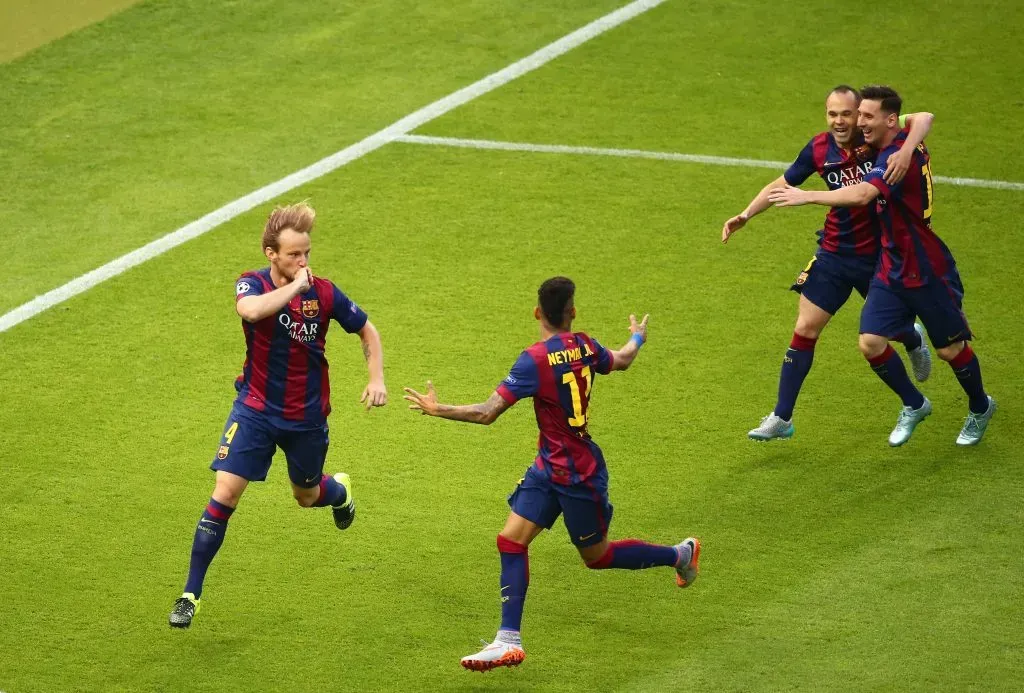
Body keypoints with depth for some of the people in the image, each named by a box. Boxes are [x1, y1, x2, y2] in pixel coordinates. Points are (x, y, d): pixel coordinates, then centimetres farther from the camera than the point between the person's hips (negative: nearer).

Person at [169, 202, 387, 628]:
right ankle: (191, 595, -6)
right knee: (225, 494, -13)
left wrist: (376, 379, -6)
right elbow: (251, 309, -41)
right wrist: (295, 285, -33)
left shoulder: (323, 293, -10)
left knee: (307, 497, 20)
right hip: (255, 409, -2)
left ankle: (339, 491, 60)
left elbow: (368, 332, 5)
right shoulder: (252, 285, -15)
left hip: (307, 417, 2)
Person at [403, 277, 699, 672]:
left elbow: (487, 413, -27)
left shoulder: (535, 360, -25)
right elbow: (621, 361, 20)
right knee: (511, 541, -1)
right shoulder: (584, 346, -3)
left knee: (597, 556, 12)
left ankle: (680, 554, 30)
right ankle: (509, 642, -4)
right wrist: (637, 338, 44)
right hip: (549, 466, 8)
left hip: (578, 476, -8)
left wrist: (437, 410, -14)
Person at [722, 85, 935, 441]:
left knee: (892, 327, 17)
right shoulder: (819, 149, -7)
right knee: (804, 330, -2)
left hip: (878, 255, -2)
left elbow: (923, 118, -32)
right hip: (834, 253, 2)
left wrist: (906, 151, -49)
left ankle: (914, 340, 58)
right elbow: (781, 184, 7)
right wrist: (745, 215, -2)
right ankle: (781, 418, 6)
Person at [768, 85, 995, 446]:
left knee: (950, 349, 8)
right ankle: (914, 406, 19)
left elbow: (863, 194, -43)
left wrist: (808, 196, -44)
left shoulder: (900, 156, -27)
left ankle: (980, 408, 35)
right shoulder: (908, 145, 2)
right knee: (871, 342, -3)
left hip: (928, 273, -8)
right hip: (891, 268, 8)